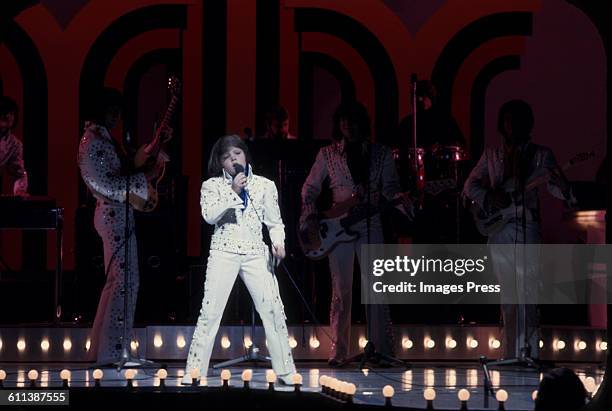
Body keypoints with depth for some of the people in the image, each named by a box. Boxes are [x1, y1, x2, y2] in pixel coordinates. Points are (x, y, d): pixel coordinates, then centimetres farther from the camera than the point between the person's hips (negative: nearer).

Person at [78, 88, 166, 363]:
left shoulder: (104, 138, 15)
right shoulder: (92, 143, -15)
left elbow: (128, 166, 21)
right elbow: (107, 185, -20)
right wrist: (146, 177, -18)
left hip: (117, 214, 11)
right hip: (114, 215, -11)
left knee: (118, 281, 15)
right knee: (124, 281, -11)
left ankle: (103, 349, 19)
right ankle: (111, 351, -9)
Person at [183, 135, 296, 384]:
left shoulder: (264, 185, 10)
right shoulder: (212, 185, 6)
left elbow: (275, 222, 10)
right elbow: (209, 216, -8)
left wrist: (278, 241, -9)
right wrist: (233, 192, -14)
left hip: (255, 253, 1)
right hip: (224, 252, -1)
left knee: (273, 311, -4)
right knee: (210, 312, -6)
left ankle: (285, 371, 4)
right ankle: (194, 372, -2)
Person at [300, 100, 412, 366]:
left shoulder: (381, 154, 7)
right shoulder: (327, 155, 6)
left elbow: (390, 187, 2)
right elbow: (310, 189, 9)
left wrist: (399, 200, -20)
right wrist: (310, 218, -5)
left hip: (370, 227, 0)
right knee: (341, 291, 0)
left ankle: (382, 349, 1)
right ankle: (338, 351, 4)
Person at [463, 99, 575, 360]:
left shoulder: (541, 155, 6)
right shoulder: (492, 155, 14)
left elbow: (553, 187, -2)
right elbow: (470, 185, 13)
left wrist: (562, 186, -26)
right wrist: (490, 196, -7)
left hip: (528, 230, -3)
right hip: (499, 232, 3)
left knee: (527, 295, -11)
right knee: (508, 297, 7)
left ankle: (527, 353, -12)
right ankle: (511, 354, 11)